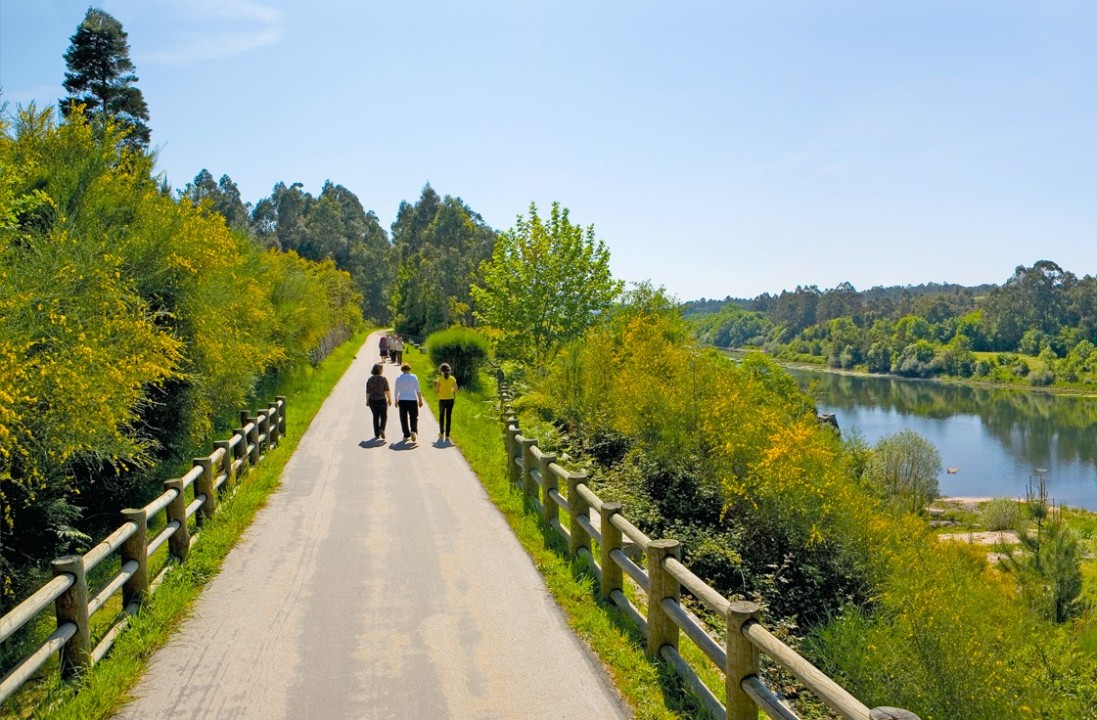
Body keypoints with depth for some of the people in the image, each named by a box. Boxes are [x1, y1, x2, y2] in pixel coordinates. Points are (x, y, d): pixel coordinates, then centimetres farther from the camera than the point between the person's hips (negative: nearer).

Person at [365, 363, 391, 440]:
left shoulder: (370, 380, -1)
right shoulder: (383, 379, -10)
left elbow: (368, 392, 0)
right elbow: (387, 391, -10)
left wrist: (367, 401, 11)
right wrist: (390, 399, 0)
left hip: (372, 401, 3)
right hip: (382, 400, -3)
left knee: (375, 417, 16)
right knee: (384, 416, 14)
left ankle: (377, 435, 15)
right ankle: (381, 429, -12)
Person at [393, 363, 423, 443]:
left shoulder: (399, 378, -1)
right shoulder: (414, 378, -2)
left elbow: (396, 391, 2)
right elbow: (418, 390, -3)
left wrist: (396, 401, 11)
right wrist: (420, 400, 4)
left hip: (402, 400, 1)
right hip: (412, 400, -1)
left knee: (404, 419, 8)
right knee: (413, 417, 8)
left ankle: (406, 435, 8)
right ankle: (413, 430, -16)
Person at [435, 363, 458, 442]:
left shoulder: (440, 379, -8)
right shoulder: (452, 379, -2)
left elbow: (437, 390, -9)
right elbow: (456, 389, -2)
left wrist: (435, 384, 10)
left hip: (442, 400, -1)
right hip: (450, 399, 1)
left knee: (441, 416, 19)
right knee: (448, 417, 4)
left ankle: (441, 434, 24)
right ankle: (447, 436, 2)